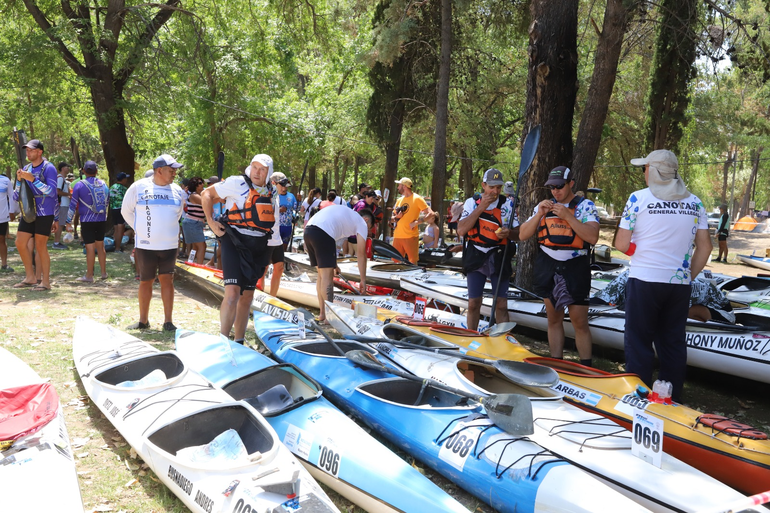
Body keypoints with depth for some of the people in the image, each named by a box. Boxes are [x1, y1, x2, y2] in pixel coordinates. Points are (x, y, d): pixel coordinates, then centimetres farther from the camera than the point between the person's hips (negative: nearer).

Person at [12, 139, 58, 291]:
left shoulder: (48, 168, -8)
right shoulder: (26, 168, 11)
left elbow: (51, 192, -19)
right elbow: (17, 195, 12)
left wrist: (32, 179, -25)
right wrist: (19, 180, -7)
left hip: (44, 213, -7)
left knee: (40, 246, -4)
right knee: (20, 243, 6)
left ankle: (45, 282, 5)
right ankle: (30, 277, 19)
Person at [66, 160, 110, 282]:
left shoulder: (80, 185, -7)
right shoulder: (103, 184, 5)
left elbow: (73, 205, -7)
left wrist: (68, 221, -1)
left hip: (87, 221, -4)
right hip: (102, 220, 4)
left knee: (90, 248, -2)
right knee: (100, 246, 15)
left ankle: (89, 276, 4)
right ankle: (103, 273, 20)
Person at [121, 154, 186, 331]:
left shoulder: (177, 191, 5)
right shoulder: (138, 187, -3)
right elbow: (126, 211, 7)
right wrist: (140, 229, 4)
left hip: (170, 245, 2)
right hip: (145, 244, -2)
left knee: (167, 280, 0)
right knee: (145, 282, 8)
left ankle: (168, 322, 6)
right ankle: (143, 321, 20)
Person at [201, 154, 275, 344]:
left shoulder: (271, 192, 10)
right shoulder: (237, 183, -7)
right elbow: (207, 194, -1)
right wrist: (211, 221, -10)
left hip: (257, 248, 6)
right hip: (235, 243, -6)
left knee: (247, 295, 11)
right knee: (233, 292, -18)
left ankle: (239, 343, 22)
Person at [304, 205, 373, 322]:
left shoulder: (347, 214, 34)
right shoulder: (362, 223, 13)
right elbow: (361, 254, 10)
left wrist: (333, 263, 31)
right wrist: (363, 280, 14)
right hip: (322, 233, -8)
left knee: (322, 274, 15)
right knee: (327, 276, -4)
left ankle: (322, 314, 19)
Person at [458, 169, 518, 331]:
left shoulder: (507, 205, 2)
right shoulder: (472, 202, 1)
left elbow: (517, 234, 5)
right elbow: (461, 231, -12)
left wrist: (508, 233, -19)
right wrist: (481, 208, -16)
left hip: (499, 258, 0)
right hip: (476, 258, 1)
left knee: (501, 304, -1)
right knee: (473, 303, 7)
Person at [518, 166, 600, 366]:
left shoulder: (585, 205, -1)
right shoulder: (543, 207, 10)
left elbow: (592, 237, -16)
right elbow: (523, 235, 3)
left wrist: (568, 216, -21)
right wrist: (539, 214, -10)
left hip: (575, 268, -4)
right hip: (548, 267, 4)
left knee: (580, 323, -3)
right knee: (554, 319, 11)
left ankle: (586, 369, 7)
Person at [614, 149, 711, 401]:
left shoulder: (639, 198, -6)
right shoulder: (695, 202, 6)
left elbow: (621, 244, -7)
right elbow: (704, 247, 5)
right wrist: (688, 276, 15)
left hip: (644, 280, -4)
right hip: (680, 284, 4)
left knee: (639, 342, 5)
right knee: (673, 343, 13)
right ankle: (672, 401, 21)